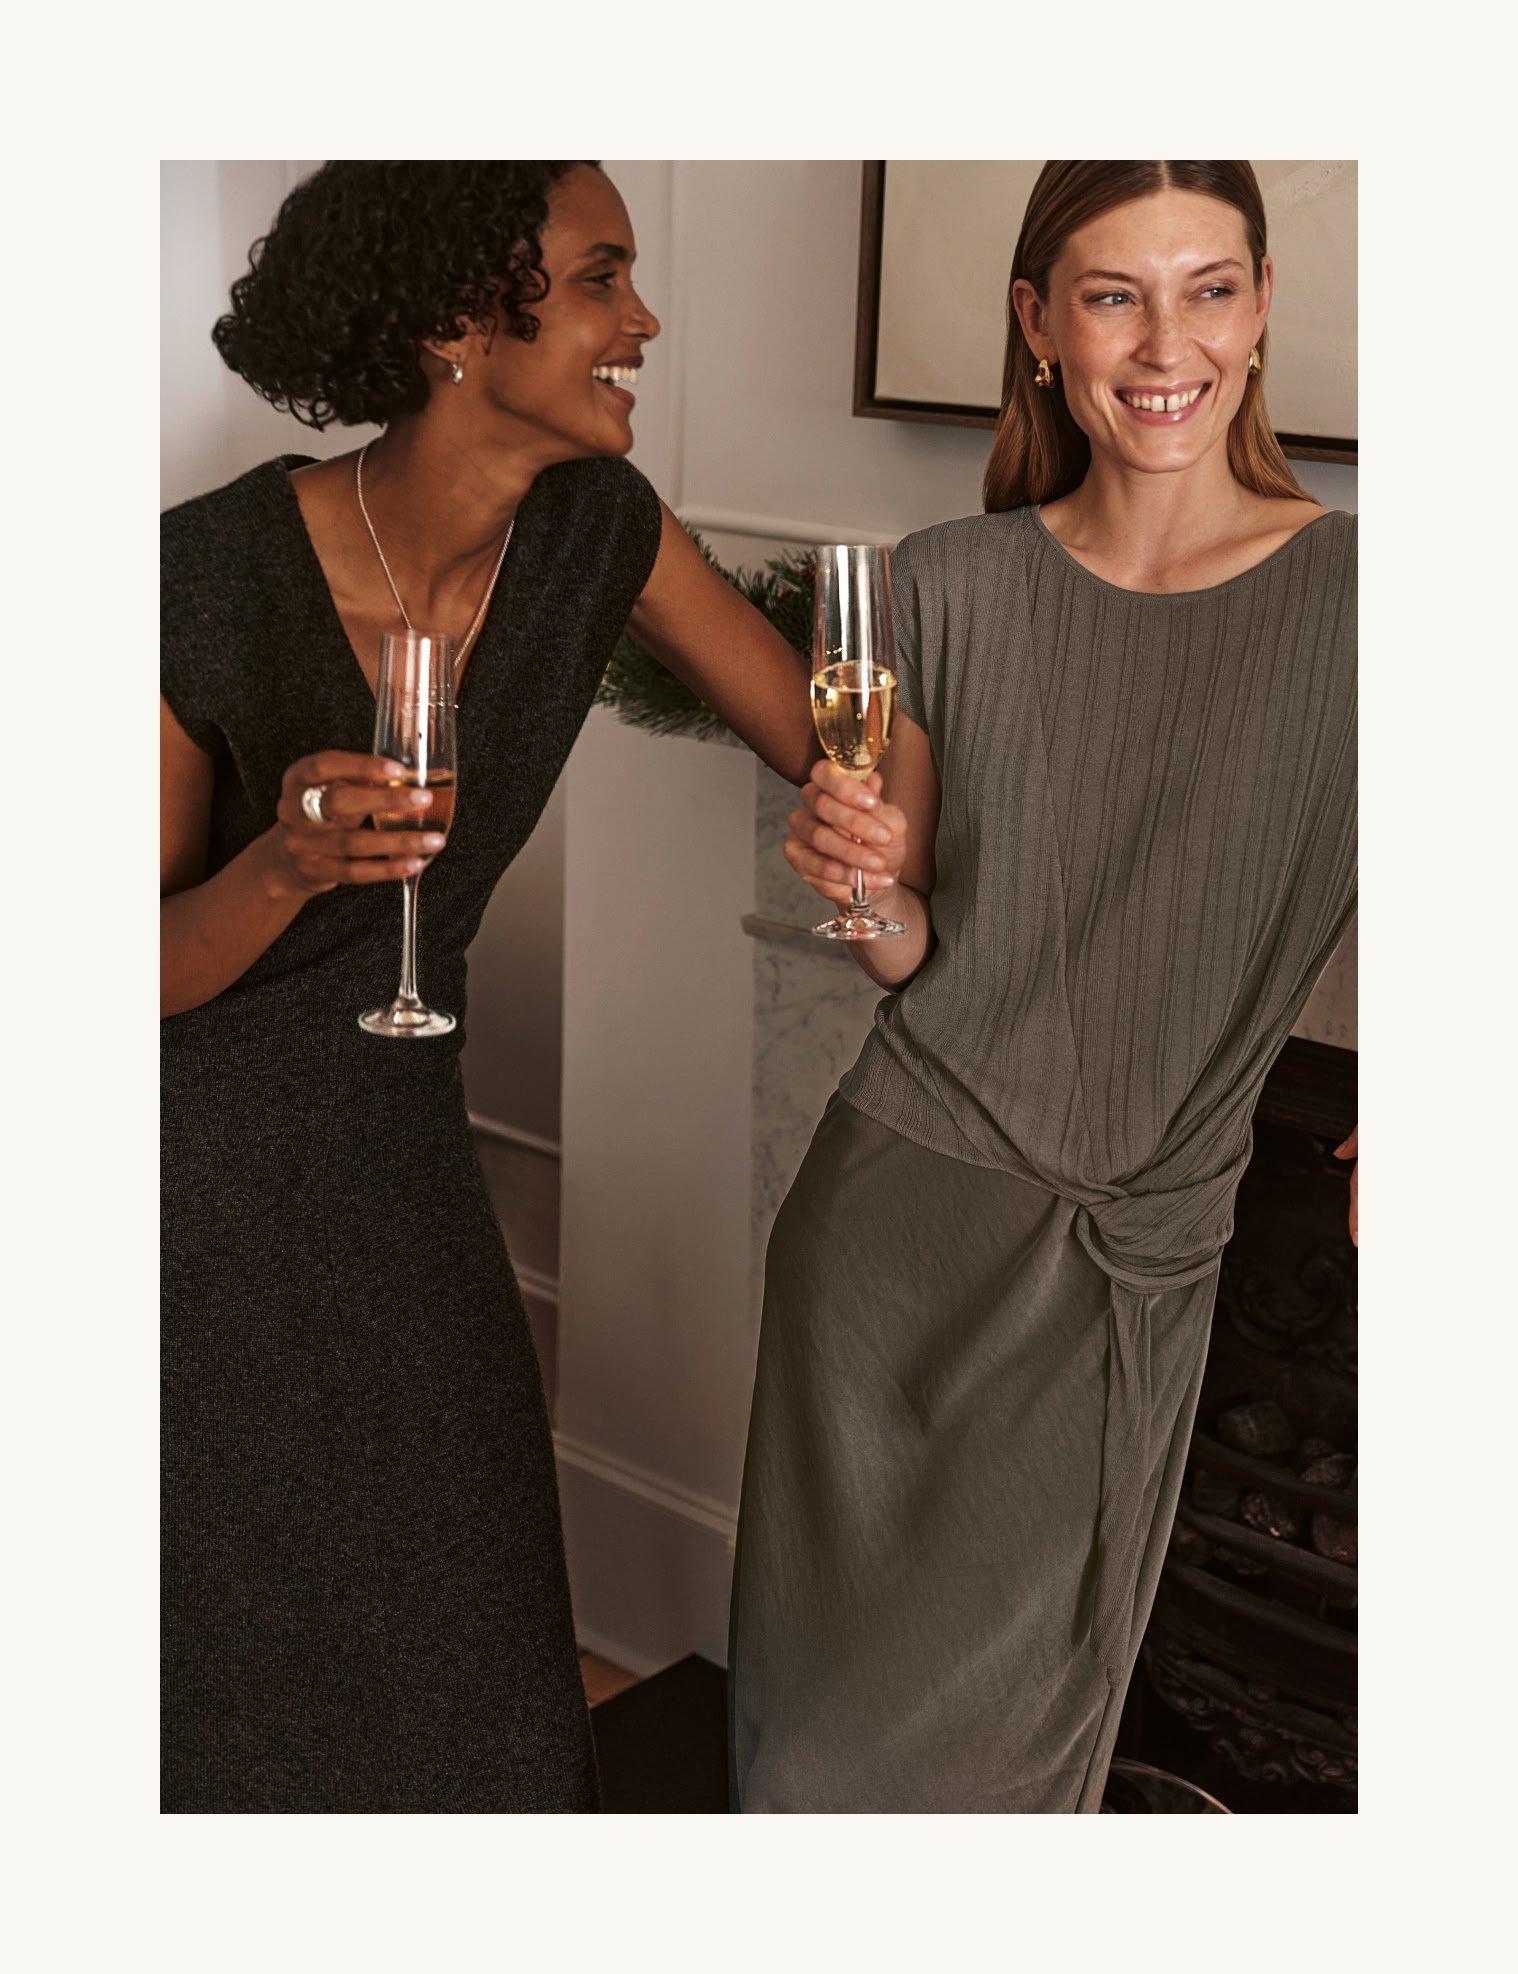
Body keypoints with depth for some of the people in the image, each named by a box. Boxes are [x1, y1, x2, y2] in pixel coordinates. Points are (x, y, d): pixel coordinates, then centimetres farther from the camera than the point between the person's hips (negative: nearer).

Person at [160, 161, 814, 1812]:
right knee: (223, 1660, 11)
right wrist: (287, 865, -37)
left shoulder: (595, 529, -10)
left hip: (393, 1146, 5)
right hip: (191, 1164, -4)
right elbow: (133, 980, -18)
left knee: (457, 1643, 14)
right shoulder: (215, 576, -25)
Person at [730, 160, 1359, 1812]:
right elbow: (921, 955, 4)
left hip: (1140, 1255, -1)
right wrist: (869, 884, -17)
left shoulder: (1343, 597, -8)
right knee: (825, 1702, 13)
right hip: (899, 1216, 1)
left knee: (1015, 1732, 14)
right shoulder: (950, 589, -2)